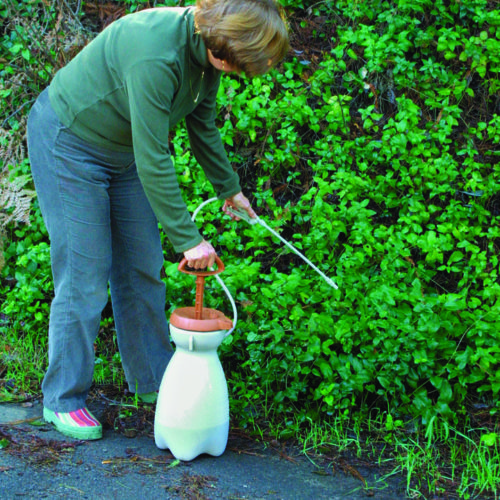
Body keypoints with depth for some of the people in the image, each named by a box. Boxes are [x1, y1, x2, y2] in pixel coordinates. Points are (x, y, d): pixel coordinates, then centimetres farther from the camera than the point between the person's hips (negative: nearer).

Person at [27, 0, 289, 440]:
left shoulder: (208, 48, -9)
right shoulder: (156, 54, -36)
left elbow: (202, 124, 8)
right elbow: (153, 160, -33)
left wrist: (228, 187, 18)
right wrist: (188, 238, -29)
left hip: (121, 148, 8)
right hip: (68, 142, -8)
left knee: (143, 268, 11)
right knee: (85, 275, -6)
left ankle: (152, 379, 26)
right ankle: (63, 400, 8)